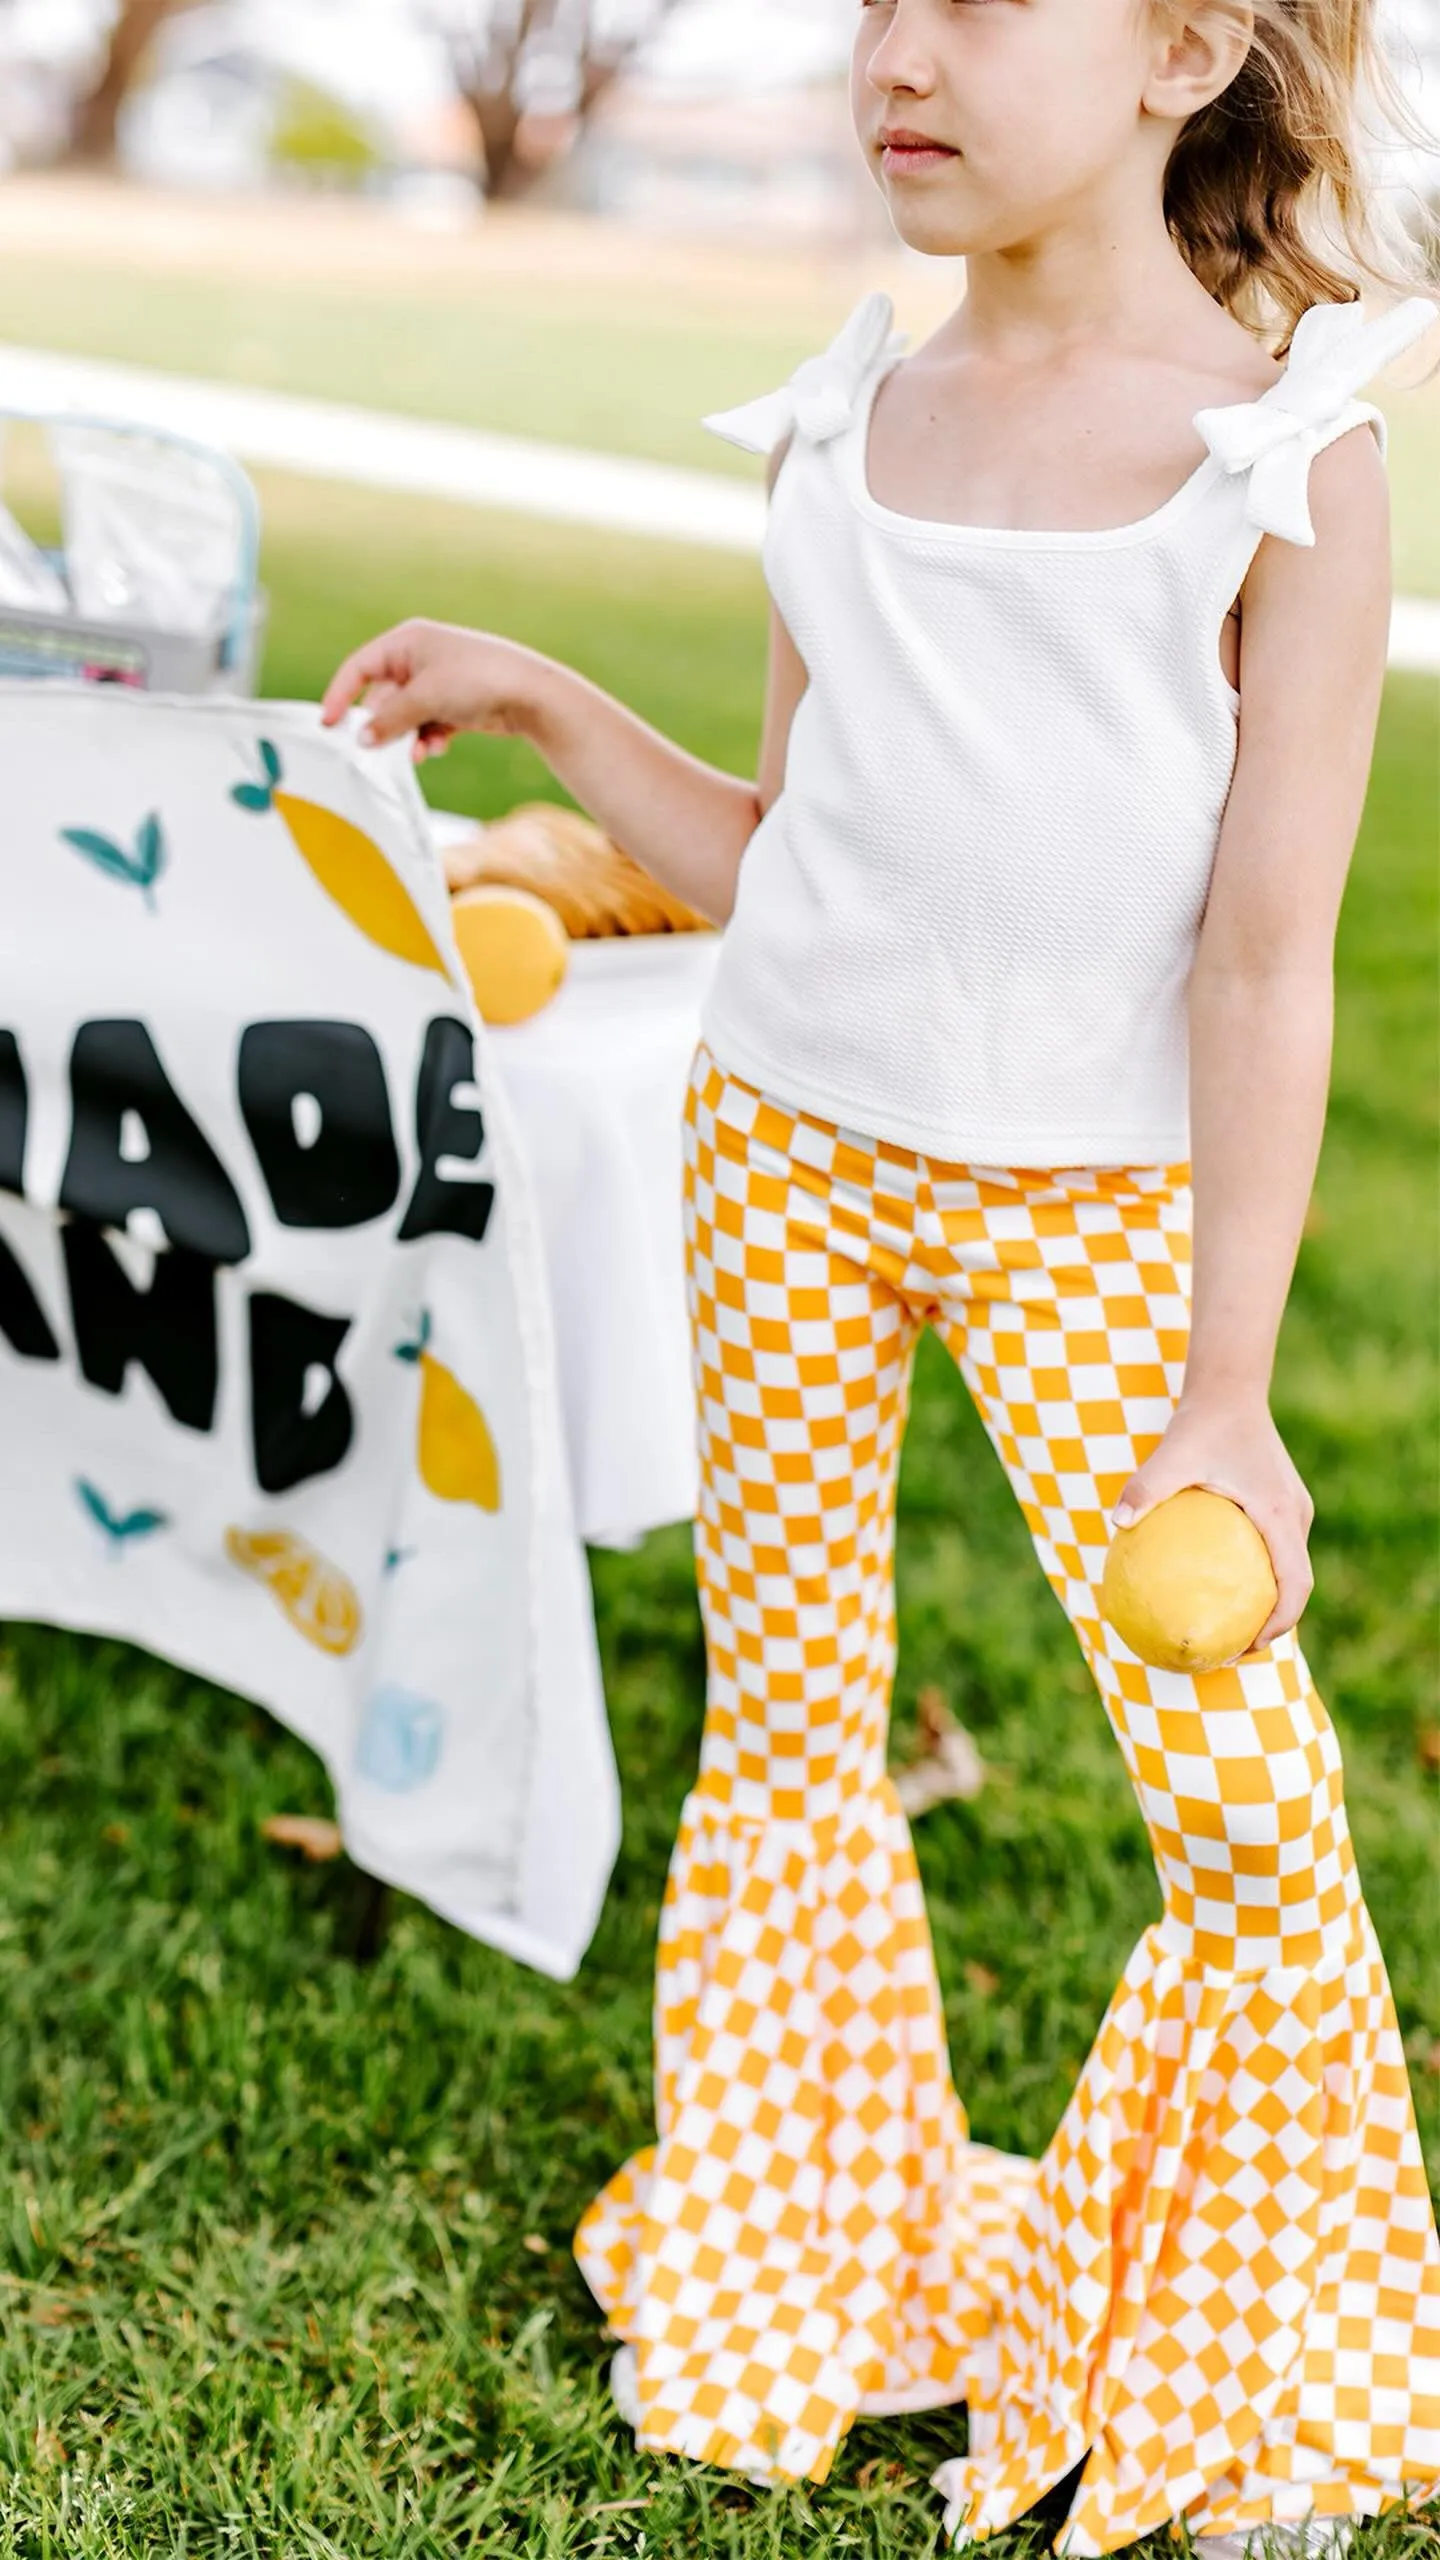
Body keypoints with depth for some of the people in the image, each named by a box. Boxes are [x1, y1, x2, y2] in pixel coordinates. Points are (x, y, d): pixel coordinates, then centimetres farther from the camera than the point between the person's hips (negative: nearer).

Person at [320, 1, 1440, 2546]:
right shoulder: (842, 429, 4)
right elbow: (783, 861, 11)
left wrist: (1225, 1400, -14)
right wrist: (541, 703, 2)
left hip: (1089, 1198, -4)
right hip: (785, 1147, 4)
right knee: (783, 1726, 12)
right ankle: (795, 2274, 34)